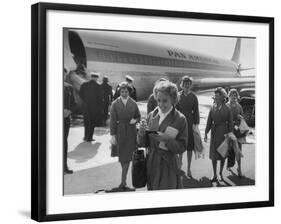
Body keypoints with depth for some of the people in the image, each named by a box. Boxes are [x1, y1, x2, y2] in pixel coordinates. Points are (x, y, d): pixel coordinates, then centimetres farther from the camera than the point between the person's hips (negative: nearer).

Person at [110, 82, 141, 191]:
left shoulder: (133, 104, 2)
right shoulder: (115, 104, -3)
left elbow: (138, 116, 14)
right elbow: (112, 120, -3)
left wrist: (135, 120, -10)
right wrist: (113, 135, -7)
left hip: (130, 133, 0)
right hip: (119, 132, 0)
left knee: (127, 157, -6)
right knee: (122, 157, 9)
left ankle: (123, 182, -7)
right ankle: (124, 179, 30)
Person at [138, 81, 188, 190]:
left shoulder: (180, 119, -8)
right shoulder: (152, 115, 4)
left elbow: (182, 147, -9)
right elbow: (143, 143, 5)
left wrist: (166, 140, -23)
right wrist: (141, 132, -14)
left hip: (168, 166, -4)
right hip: (151, 164, 4)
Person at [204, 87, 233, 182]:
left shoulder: (227, 109, -5)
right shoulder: (213, 108, 2)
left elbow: (230, 123, -1)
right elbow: (209, 122, 3)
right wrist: (206, 133, -3)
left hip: (223, 132, -2)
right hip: (214, 132, 2)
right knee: (213, 154, 2)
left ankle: (221, 173, 23)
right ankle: (215, 175, 11)